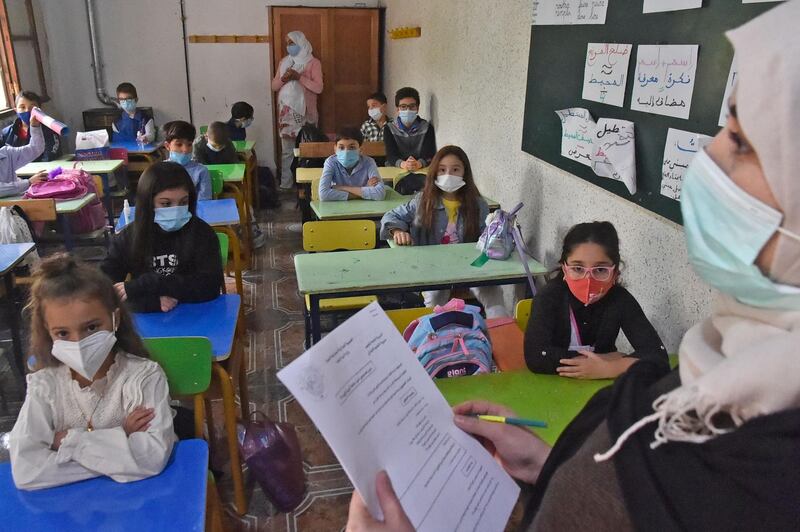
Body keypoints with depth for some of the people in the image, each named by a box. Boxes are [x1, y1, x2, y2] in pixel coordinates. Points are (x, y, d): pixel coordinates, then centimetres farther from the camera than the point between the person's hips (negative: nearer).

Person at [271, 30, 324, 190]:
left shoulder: (313, 62, -3)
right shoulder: (284, 62, 11)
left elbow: (318, 88, -12)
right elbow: (274, 86, 10)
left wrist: (299, 77, -19)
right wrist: (283, 79, -11)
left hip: (305, 111, -4)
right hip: (286, 111, 4)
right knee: (286, 149, 5)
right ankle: (286, 183, 11)